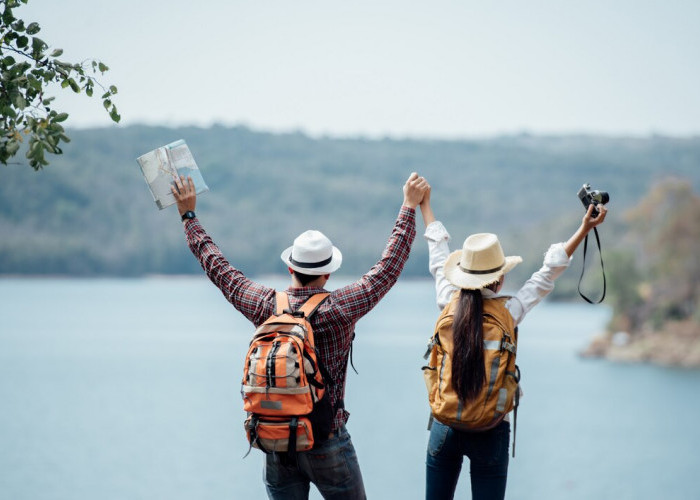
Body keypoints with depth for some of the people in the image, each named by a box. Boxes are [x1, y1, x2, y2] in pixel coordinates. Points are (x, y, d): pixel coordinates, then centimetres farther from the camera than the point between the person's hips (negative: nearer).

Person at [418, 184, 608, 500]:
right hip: (489, 433, -2)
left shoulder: (449, 305, -4)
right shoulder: (508, 313, -10)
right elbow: (549, 272, -2)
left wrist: (424, 204, 24)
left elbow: (438, 255, 10)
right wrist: (585, 229, 4)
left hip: (445, 427, 2)